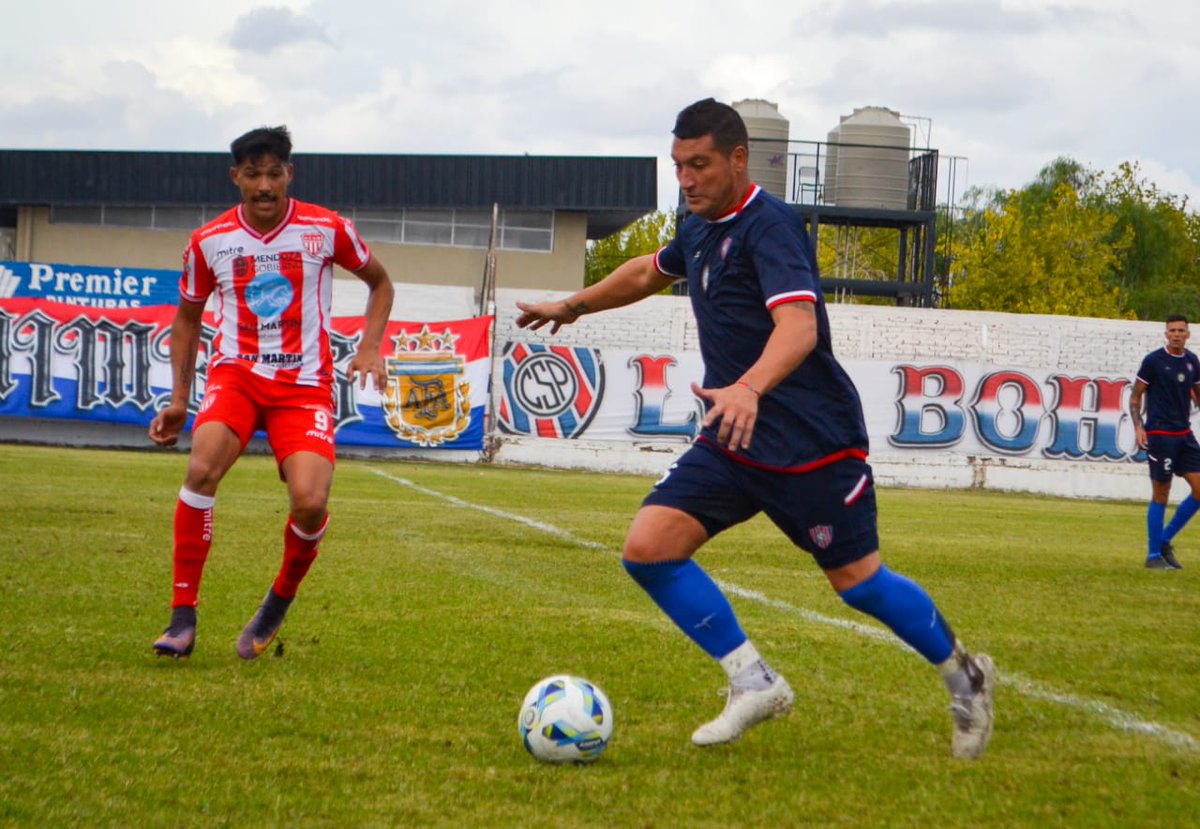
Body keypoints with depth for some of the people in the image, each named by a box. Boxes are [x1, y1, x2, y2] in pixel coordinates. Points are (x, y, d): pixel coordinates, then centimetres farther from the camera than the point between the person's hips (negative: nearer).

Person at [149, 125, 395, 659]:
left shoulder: (326, 230, -2)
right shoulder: (209, 242, 2)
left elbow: (380, 282, 15)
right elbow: (188, 316, 18)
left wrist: (370, 347, 0)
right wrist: (179, 400, 11)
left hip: (305, 384, -1)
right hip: (236, 373, 1)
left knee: (310, 504, -22)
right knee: (202, 469, -29)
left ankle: (279, 603, 11)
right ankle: (183, 616, -19)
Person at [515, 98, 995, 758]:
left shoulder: (769, 226, -17)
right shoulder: (701, 229, 11)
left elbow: (798, 325, -33)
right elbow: (651, 271, 35)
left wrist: (749, 389, -50)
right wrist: (572, 306, 44)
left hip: (812, 442, -8)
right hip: (733, 440, 8)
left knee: (857, 583, 0)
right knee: (648, 547, -9)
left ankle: (963, 674, 27)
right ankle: (754, 684, 2)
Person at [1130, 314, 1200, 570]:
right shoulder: (1154, 361, -7)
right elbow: (1135, 396, -3)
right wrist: (1138, 426, -15)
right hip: (1160, 434, -6)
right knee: (1161, 495, -2)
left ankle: (1165, 541, 14)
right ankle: (1153, 556, 8)